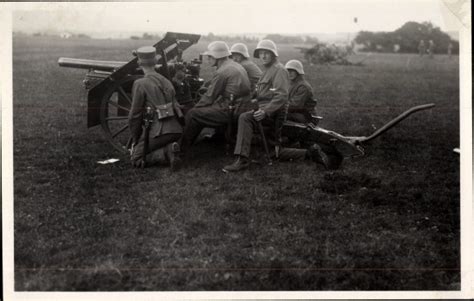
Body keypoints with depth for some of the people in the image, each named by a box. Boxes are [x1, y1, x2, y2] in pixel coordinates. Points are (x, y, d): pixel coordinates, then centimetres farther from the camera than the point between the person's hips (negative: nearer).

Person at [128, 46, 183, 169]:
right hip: (176, 129, 5)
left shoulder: (140, 84, -3)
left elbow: (135, 114, -4)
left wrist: (135, 138, 9)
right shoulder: (166, 81, 18)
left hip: (160, 130, -5)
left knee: (136, 160, 9)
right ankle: (170, 147, -1)